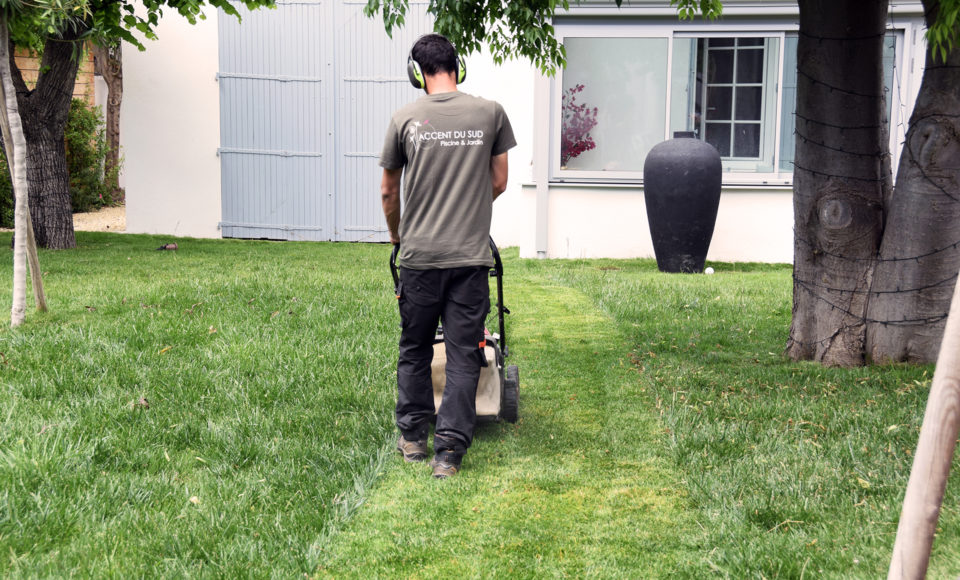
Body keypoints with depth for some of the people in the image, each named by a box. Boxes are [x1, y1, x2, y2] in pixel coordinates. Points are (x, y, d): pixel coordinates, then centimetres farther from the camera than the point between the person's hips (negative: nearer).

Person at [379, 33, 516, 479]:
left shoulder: (405, 119, -1)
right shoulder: (490, 113, 0)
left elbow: (388, 192, 9)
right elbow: (498, 183, 9)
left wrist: (396, 233, 29)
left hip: (419, 257, 0)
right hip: (471, 257, 0)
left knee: (414, 350, 16)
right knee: (463, 355, 4)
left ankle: (412, 437, 27)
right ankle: (449, 451, 3)